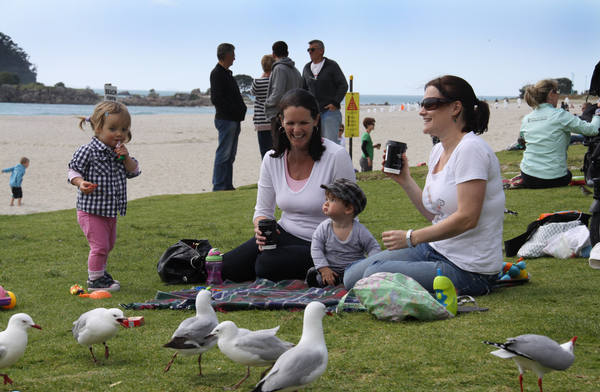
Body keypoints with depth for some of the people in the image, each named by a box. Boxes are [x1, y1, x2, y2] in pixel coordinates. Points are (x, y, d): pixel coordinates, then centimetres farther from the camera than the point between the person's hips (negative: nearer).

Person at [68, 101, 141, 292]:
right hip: (91, 210, -8)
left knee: (108, 244, 21)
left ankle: (100, 273, 39)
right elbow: (73, 170, -13)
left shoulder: (119, 151, 7)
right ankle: (94, 280, 4)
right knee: (100, 245, -9)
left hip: (111, 210, 8)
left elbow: (133, 172, 6)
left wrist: (125, 157, -11)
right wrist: (81, 183, -33)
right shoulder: (88, 151, -15)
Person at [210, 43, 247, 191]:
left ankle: (227, 185, 14)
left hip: (234, 120, 10)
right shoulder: (217, 73, -9)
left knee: (230, 155, 11)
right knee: (224, 154, -8)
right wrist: (233, 110, -18)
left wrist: (241, 110, 9)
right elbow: (216, 99, -17)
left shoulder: (227, 73, 21)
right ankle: (219, 186, -6)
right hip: (226, 119, -10)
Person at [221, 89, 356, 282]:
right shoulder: (272, 159, 0)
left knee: (268, 265, -30)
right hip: (285, 235, 5)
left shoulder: (337, 157, -15)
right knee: (229, 267, -16)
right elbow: (263, 210, 8)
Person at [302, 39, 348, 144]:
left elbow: (343, 85, -3)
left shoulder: (332, 66, -1)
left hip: (330, 111, -5)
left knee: (330, 142, -9)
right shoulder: (307, 68, 15)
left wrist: (335, 103, -11)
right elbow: (303, 88, 23)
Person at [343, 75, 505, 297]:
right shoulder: (438, 150, 11)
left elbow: (467, 218, -24)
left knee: (375, 274, -23)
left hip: (468, 269, -9)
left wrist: (411, 238, -18)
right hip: (436, 250, 9)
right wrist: (405, 181, 8)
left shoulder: (470, 149, -18)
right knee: (353, 276, 0)